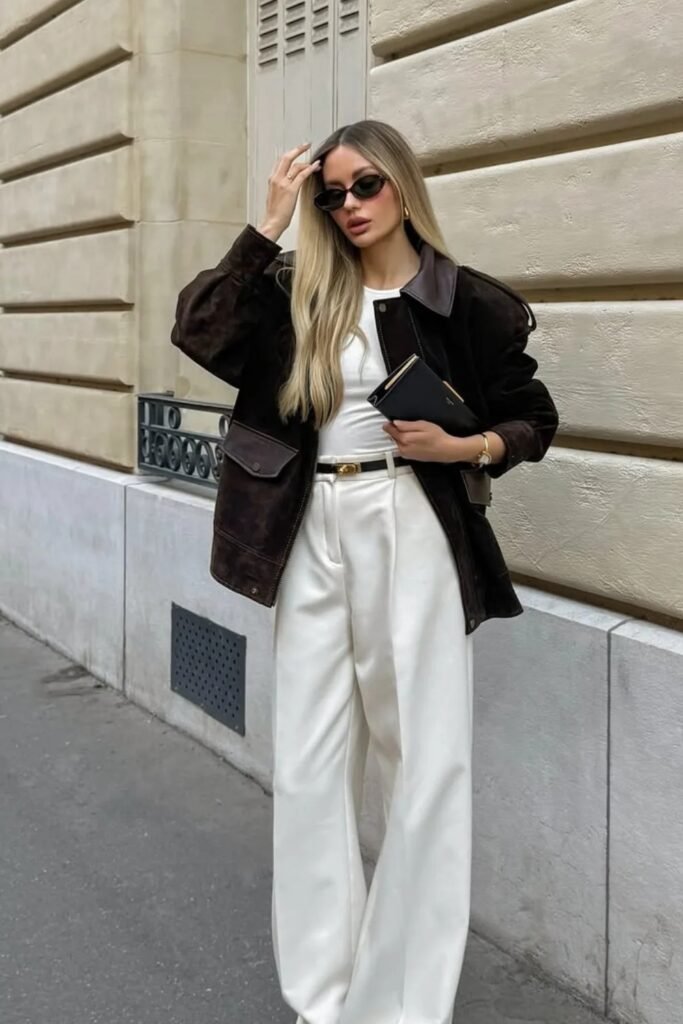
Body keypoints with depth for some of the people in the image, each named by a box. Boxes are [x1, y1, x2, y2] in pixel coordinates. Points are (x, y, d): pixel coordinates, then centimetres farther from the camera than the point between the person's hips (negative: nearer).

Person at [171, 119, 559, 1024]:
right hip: (312, 535, 3)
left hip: (415, 532, -3)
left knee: (427, 761, -2)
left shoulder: (464, 300, 1)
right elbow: (200, 331, -7)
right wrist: (268, 224, -6)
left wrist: (467, 448, -12)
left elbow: (534, 418, 7)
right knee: (309, 761, 5)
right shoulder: (298, 293, 9)